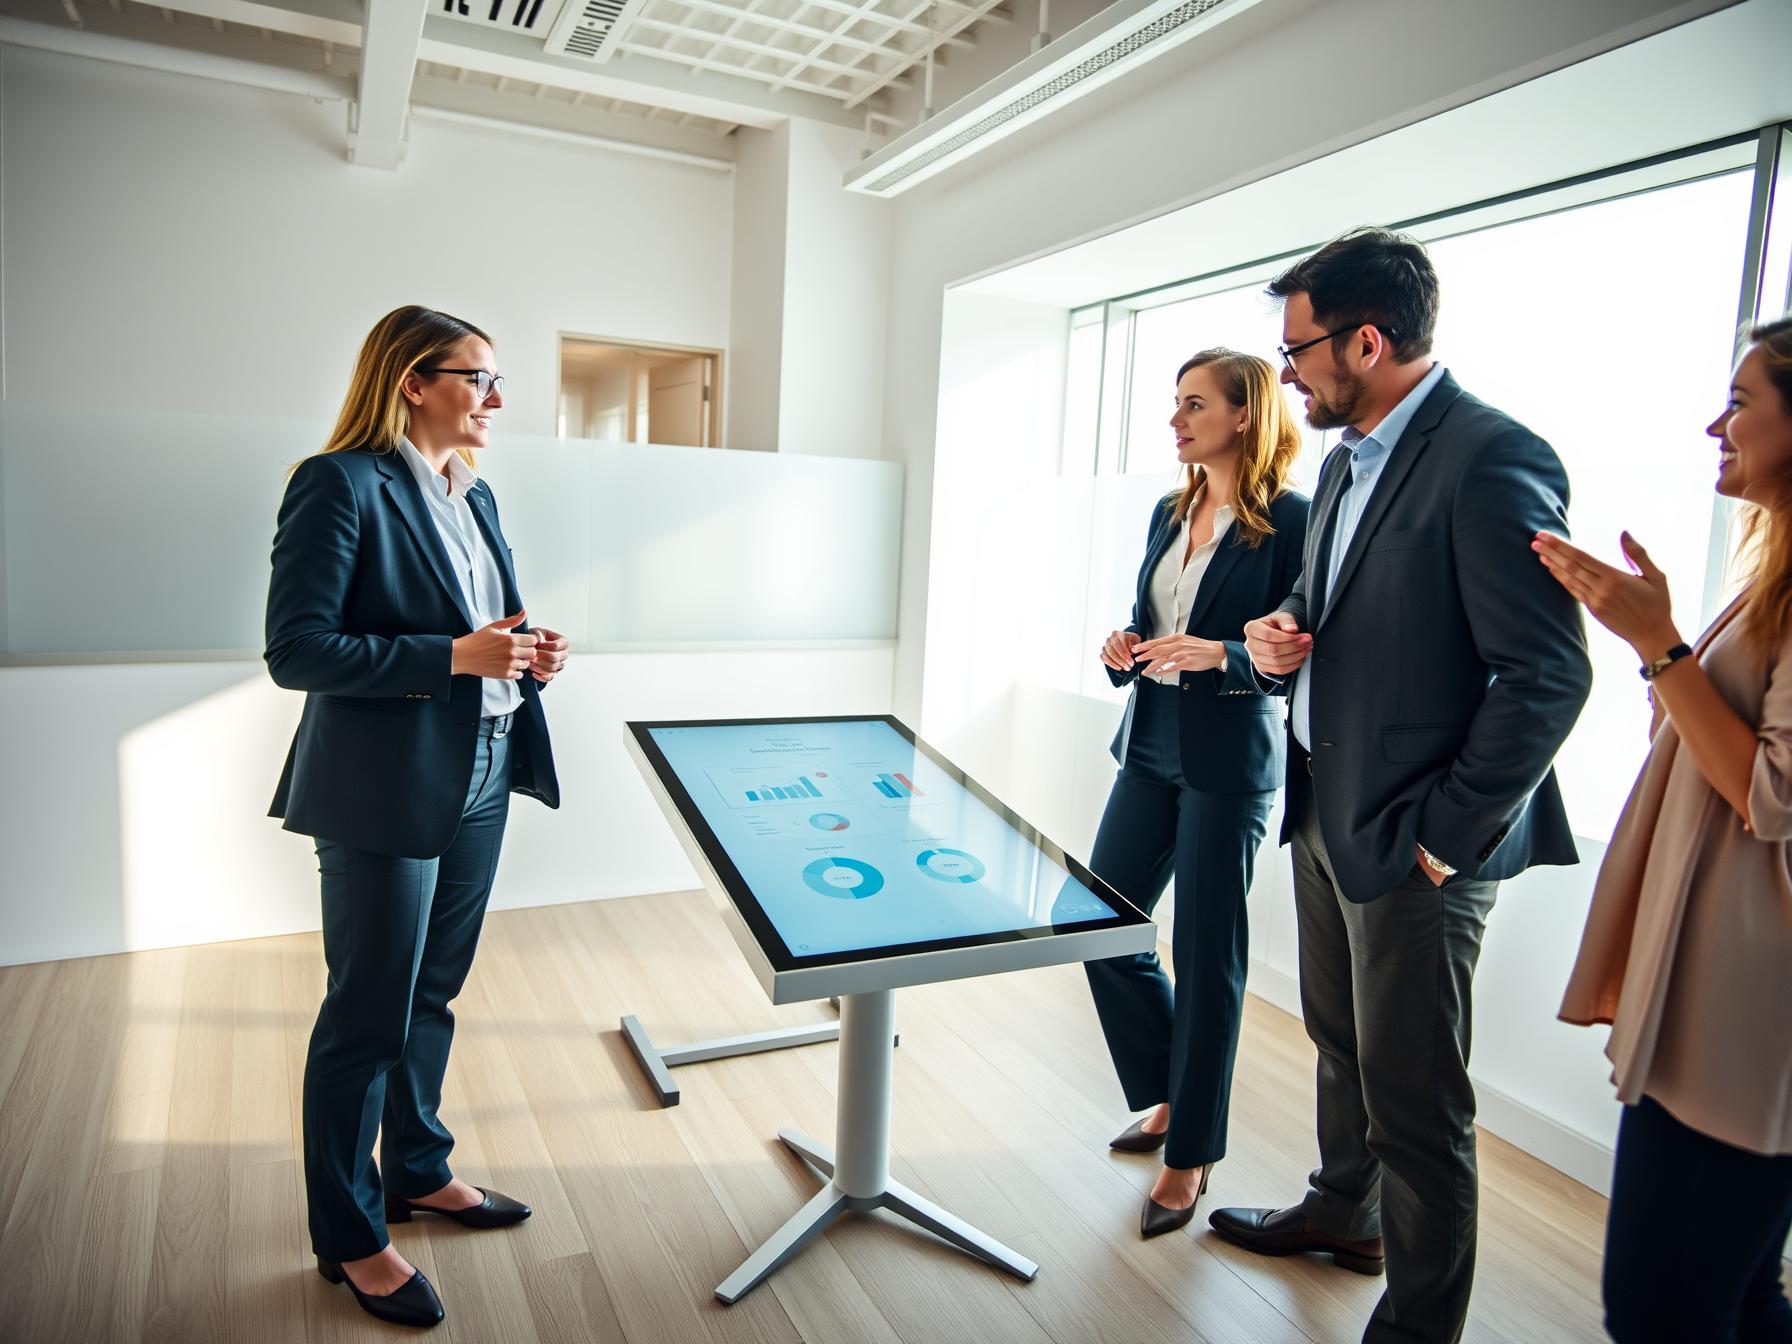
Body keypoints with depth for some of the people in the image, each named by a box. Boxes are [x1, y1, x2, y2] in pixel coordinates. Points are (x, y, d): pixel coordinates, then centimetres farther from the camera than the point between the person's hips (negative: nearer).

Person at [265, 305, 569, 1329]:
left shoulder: (474, 494, 12)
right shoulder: (340, 484, -13)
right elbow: (296, 650, -17)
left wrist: (524, 657, -1)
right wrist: (455, 656, -23)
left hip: (480, 778, 8)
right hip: (385, 793, -8)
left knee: (433, 994, 20)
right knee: (368, 1016, 6)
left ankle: (418, 1170, 40)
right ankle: (350, 1236, 26)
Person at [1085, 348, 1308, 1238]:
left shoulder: (1290, 520, -11)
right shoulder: (1169, 512, 11)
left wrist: (1218, 655, -27)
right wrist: (1125, 652, -4)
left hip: (1229, 765, -7)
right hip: (1150, 750, 8)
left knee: (1206, 960, 3)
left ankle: (1190, 1155, 22)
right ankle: (1171, 1095, 34)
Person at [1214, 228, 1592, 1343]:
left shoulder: (1492, 457, -19)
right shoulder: (1348, 461, 10)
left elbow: (1548, 676, -21)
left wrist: (1445, 836, -18)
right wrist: (1285, 632, -1)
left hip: (1413, 841, -9)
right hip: (1326, 812, 9)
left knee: (1415, 1104, 6)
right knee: (1342, 1043, 26)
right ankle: (1345, 1212, 49)